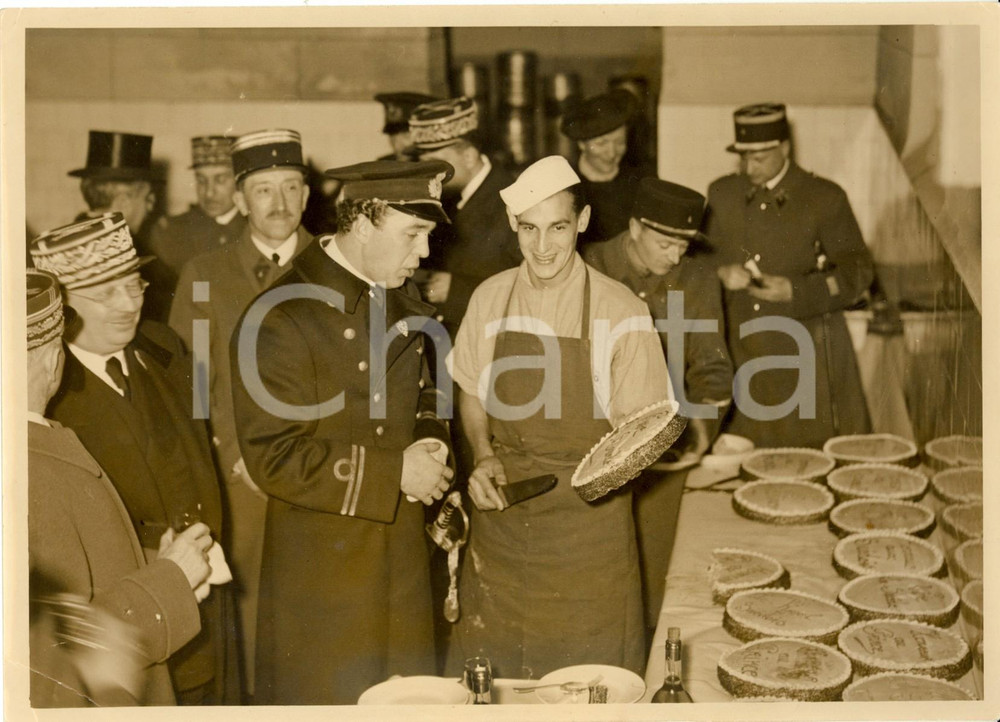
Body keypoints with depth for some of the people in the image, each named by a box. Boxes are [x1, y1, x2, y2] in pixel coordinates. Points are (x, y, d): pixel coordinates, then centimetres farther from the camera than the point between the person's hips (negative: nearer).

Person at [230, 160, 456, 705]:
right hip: (322, 574, -7)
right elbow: (272, 457, -21)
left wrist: (429, 445, 0)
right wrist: (394, 471, -20)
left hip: (402, 559, 7)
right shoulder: (282, 320, -17)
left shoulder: (401, 302, 8)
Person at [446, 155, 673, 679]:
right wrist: (484, 458, -3)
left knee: (587, 674, 6)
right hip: (502, 502, 3)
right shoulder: (490, 299, 1)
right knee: (487, 663, 13)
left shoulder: (620, 311, -11)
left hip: (587, 513, -3)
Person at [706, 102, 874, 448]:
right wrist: (721, 273, -8)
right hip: (741, 353, 3)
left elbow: (858, 271, -2)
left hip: (805, 354, -2)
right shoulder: (721, 194, 9)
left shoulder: (824, 199, -2)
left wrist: (795, 291, -15)